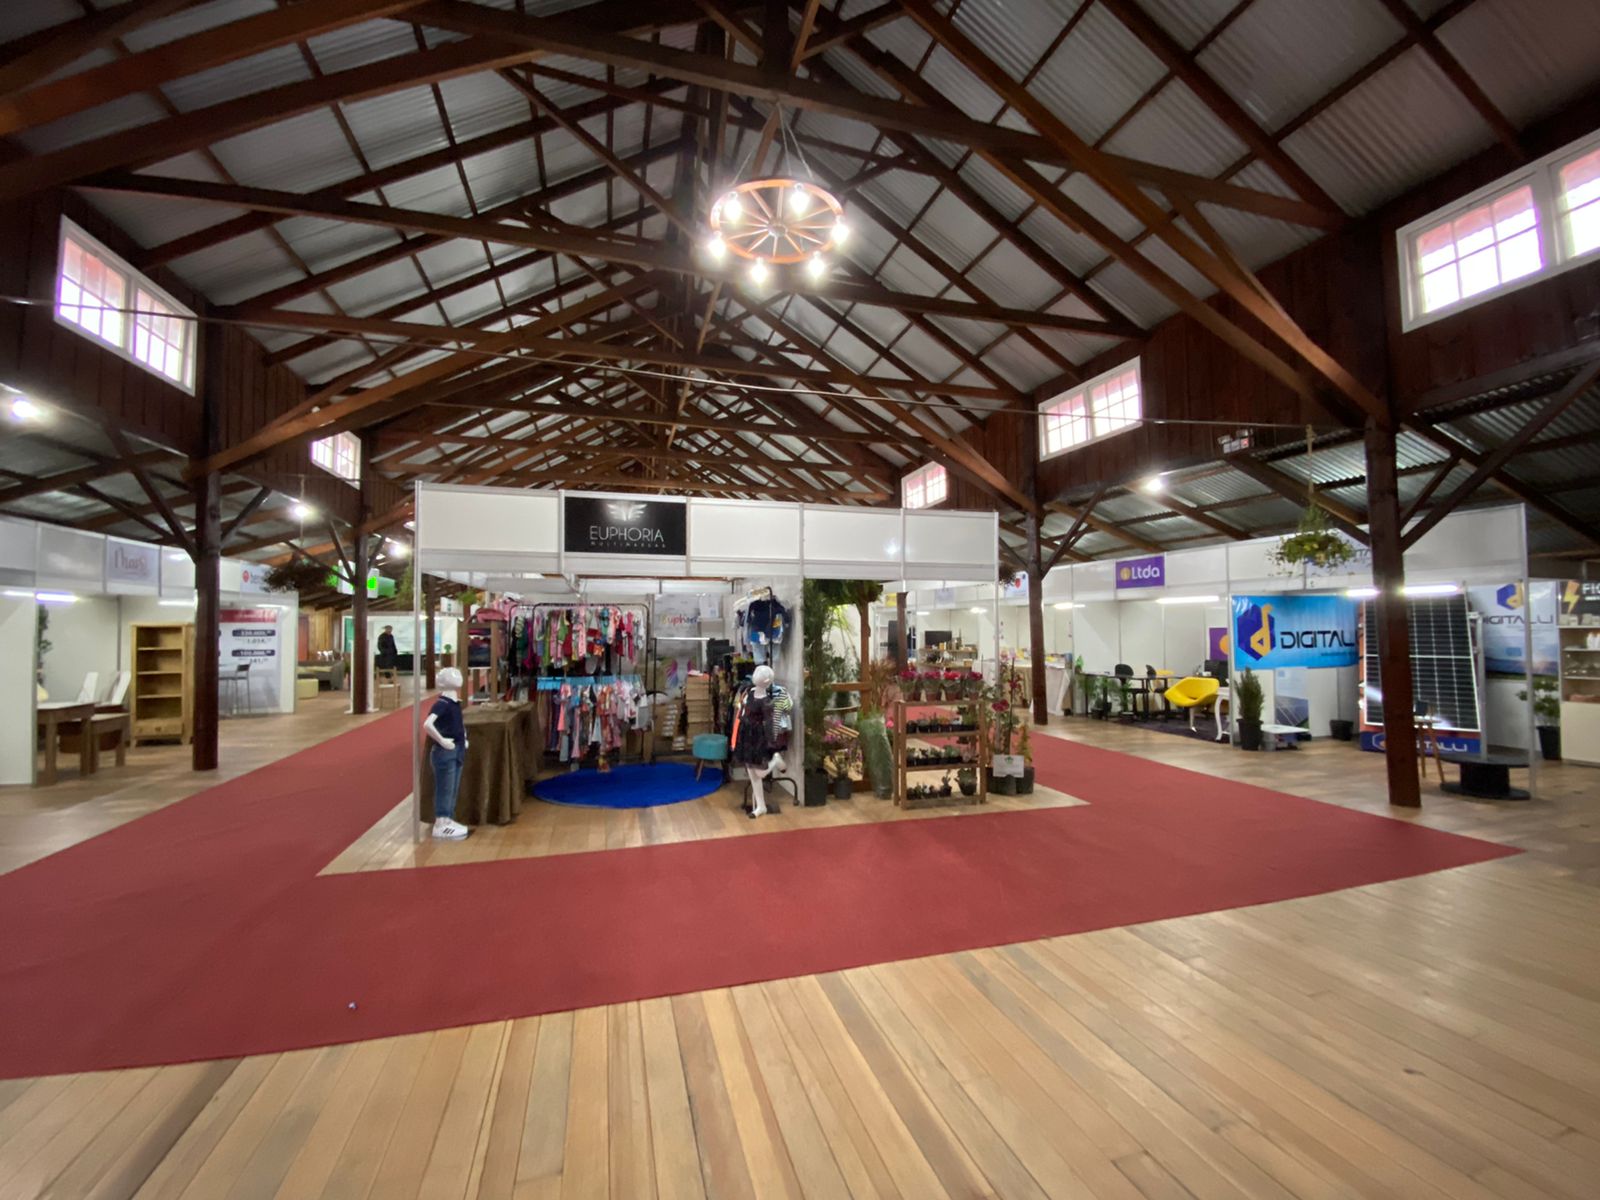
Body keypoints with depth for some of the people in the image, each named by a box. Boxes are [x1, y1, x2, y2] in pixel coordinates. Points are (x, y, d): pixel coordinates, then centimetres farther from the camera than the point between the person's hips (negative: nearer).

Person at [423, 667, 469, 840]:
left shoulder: (455, 703, 8)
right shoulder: (442, 704, -18)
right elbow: (427, 725, -33)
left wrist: (462, 738, 16)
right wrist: (442, 741, -26)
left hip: (457, 752, 9)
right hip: (445, 753, -9)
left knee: (452, 790, 16)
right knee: (444, 790, 0)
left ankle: (448, 821, 26)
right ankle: (440, 825, 9)